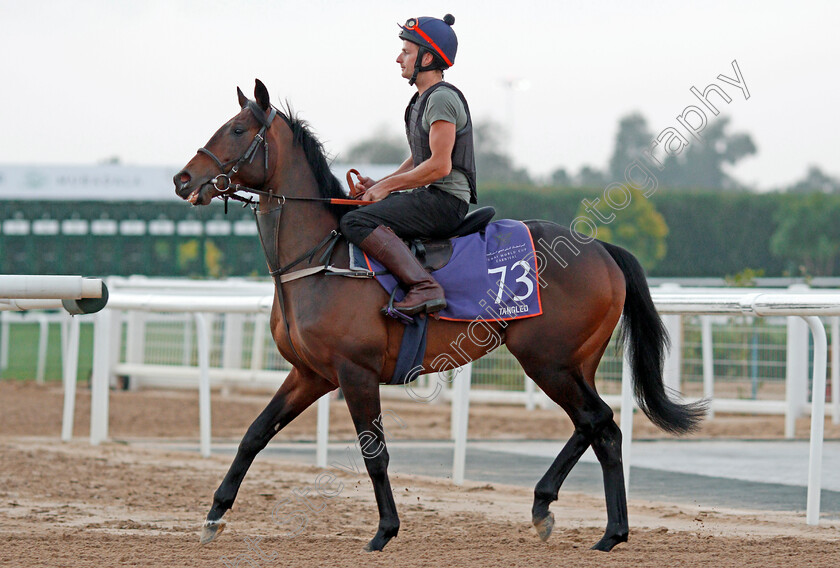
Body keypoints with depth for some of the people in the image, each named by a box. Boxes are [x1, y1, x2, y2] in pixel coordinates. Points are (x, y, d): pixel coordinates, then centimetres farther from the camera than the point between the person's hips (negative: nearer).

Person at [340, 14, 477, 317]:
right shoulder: (422, 100, 20)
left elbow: (440, 166, -20)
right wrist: (377, 184, 10)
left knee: (355, 222, -26)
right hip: (431, 200, 11)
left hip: (445, 200, -11)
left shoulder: (442, 99, -12)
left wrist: (386, 186, -12)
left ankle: (424, 287, -36)